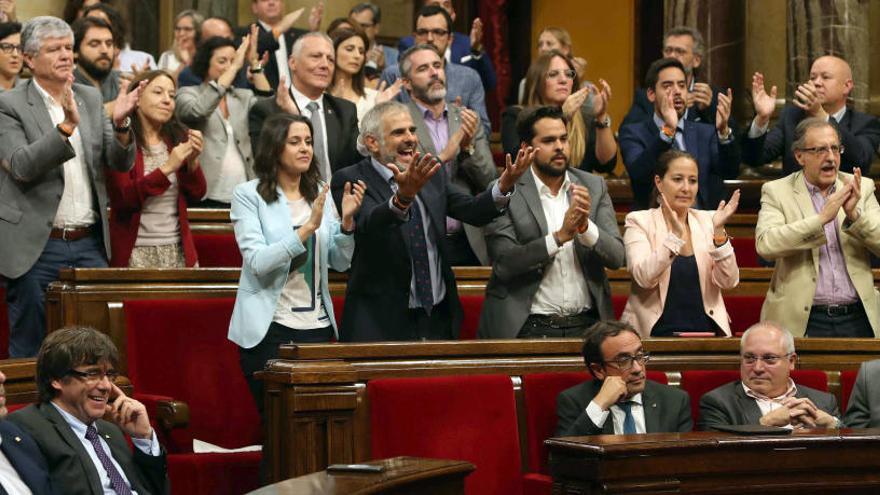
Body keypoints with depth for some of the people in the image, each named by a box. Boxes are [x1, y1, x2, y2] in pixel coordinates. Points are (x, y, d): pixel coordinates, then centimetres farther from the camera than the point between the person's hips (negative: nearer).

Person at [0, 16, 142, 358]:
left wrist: (120, 124, -15)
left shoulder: (91, 98, 11)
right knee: (30, 354, 3)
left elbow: (121, 162, 6)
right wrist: (66, 126, -29)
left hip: (89, 245, 4)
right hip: (36, 249, -4)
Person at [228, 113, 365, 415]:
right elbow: (258, 262, -17)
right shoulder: (249, 195, -4)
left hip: (317, 324, 4)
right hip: (269, 328, -4)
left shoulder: (320, 194, 11)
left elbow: (340, 262, 6)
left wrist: (346, 221, -11)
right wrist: (308, 227, -24)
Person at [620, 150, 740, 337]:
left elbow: (728, 282, 0)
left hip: (705, 329, 2)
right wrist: (675, 235, -21)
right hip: (657, 332, -2)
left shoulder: (707, 221, 10)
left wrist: (719, 232, -11)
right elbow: (644, 278, -12)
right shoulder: (639, 221, 3)